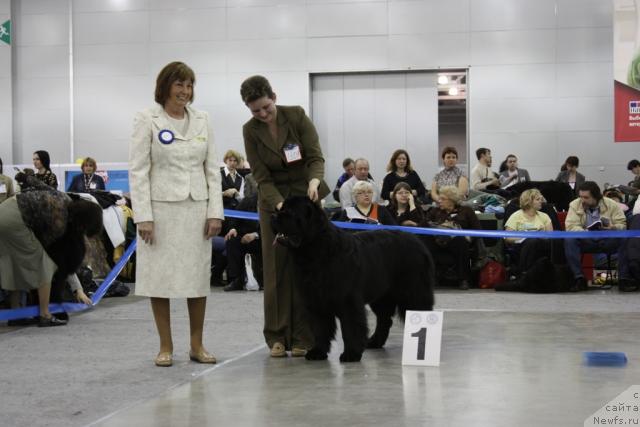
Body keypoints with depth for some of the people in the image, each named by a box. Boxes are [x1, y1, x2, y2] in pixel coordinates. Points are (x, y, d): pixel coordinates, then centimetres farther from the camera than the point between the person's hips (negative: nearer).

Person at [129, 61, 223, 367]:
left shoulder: (201, 120, 9)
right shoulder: (147, 120, -2)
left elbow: (212, 169, 9)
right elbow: (138, 170, -6)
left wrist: (215, 211, 1)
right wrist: (143, 216, -13)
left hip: (196, 208, 4)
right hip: (161, 208, -3)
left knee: (198, 276, 6)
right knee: (160, 276, 1)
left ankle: (197, 345, 16)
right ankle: (166, 347, 11)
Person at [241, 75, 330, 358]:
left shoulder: (297, 115, -12)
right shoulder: (250, 130, -8)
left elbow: (316, 157, -15)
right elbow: (261, 177, -9)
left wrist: (314, 180, -36)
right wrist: (280, 205, -25)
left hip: (306, 196, -1)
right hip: (273, 199, 1)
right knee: (276, 268, -1)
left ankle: (303, 337, 2)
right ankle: (277, 336, 5)